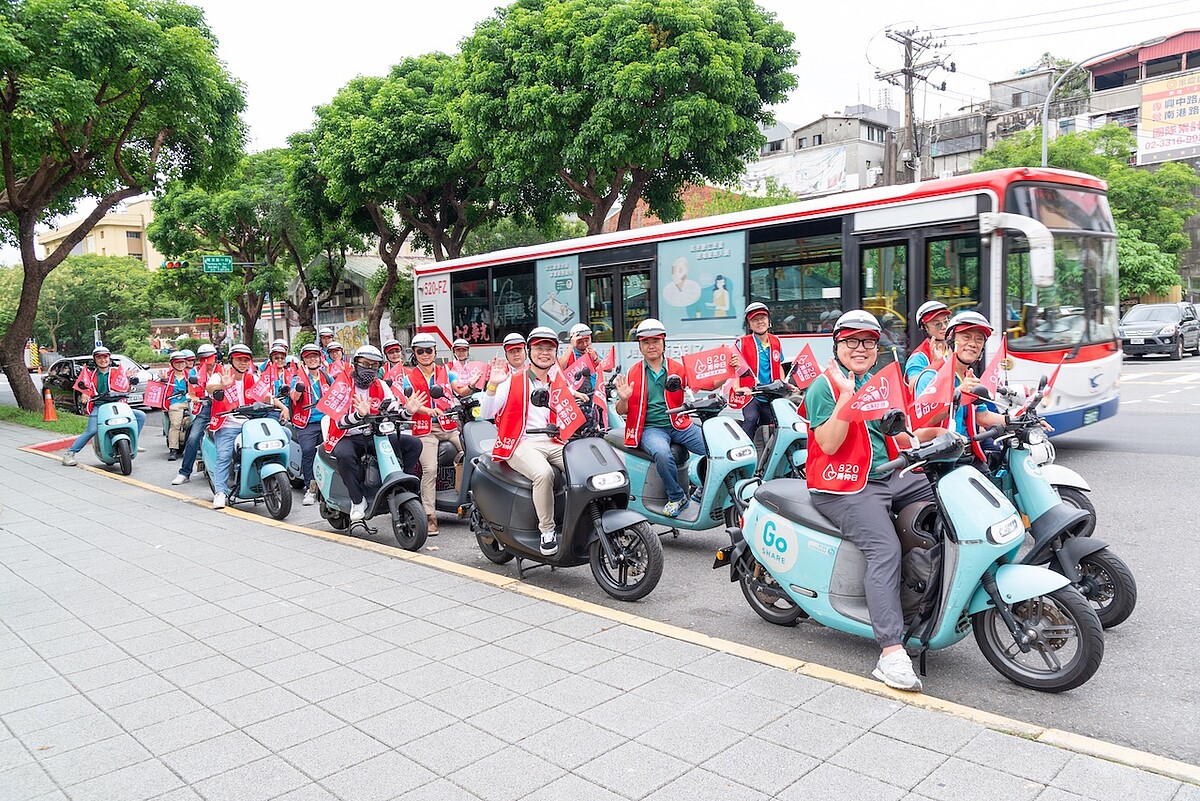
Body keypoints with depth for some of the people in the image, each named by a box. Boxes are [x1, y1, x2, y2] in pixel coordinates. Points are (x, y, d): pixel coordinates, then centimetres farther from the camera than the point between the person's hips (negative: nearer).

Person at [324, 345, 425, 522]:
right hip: (347, 438, -5)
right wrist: (359, 415, -40)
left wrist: (408, 410, -19)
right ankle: (357, 501, -22)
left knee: (413, 443, -7)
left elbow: (395, 411, 4)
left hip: (374, 436, 5)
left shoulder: (380, 385, 7)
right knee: (345, 455, -40)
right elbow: (340, 422, -21)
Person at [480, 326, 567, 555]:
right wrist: (493, 385, -16)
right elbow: (487, 413, -2)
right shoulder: (513, 381, 6)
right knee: (544, 473, -36)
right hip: (522, 444, -5)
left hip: (553, 443, 5)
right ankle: (547, 530, -21)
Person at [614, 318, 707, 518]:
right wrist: (624, 399, -14)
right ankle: (676, 497, -11)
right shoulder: (633, 373, 8)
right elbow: (621, 411, 9)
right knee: (662, 453, -35)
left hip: (679, 425, 2)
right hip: (651, 428, -2)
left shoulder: (678, 369, 10)